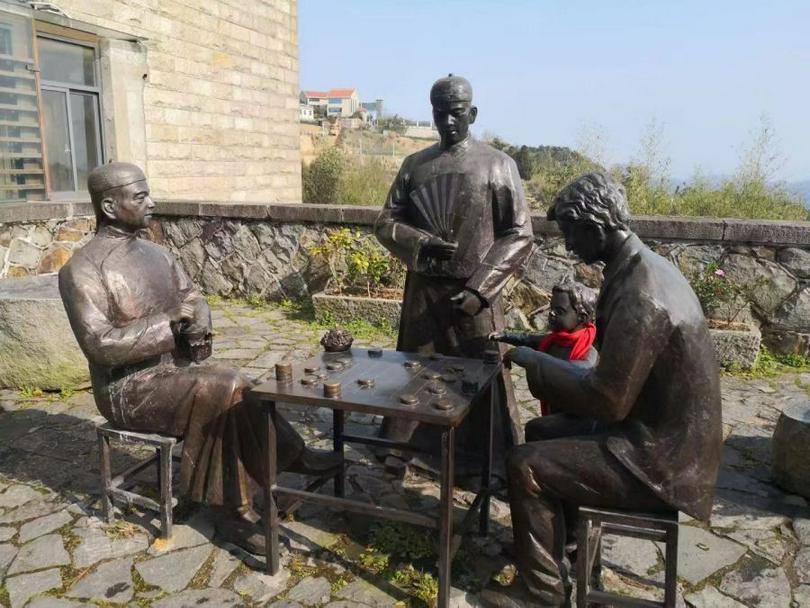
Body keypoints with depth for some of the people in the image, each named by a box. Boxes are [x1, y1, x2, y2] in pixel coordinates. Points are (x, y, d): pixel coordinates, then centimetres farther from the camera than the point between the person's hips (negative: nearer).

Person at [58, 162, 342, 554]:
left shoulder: (155, 253, 10)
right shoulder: (82, 269, -14)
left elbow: (194, 298, 12)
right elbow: (99, 345, -21)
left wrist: (198, 324, -12)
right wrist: (169, 320, -20)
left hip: (176, 373, 7)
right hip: (128, 390, -7)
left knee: (230, 397, -17)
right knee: (231, 390, -25)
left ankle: (233, 512, -6)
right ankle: (291, 455, -7)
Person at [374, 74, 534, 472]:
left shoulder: (498, 165, -3)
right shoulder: (415, 165, 7)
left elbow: (519, 234, -6)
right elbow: (386, 221, 8)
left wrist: (480, 287, -15)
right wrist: (420, 244, -13)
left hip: (474, 292, -3)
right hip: (423, 289, 3)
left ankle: (492, 461, 18)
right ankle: (403, 449, 30)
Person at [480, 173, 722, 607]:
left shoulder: (640, 295, -28)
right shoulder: (647, 268, 4)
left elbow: (608, 400, -26)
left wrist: (534, 362, -16)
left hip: (660, 459, -10)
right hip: (664, 433, 10)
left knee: (525, 464, -11)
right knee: (546, 431, 17)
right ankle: (555, 545, 31)